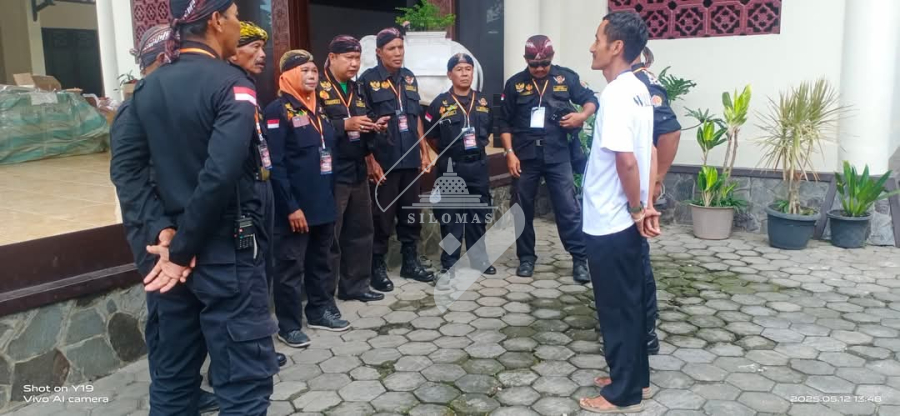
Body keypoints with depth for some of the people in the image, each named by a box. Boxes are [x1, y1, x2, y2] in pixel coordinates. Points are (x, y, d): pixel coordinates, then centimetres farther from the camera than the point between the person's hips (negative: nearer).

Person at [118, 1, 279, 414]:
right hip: (226, 253, -7)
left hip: (166, 246, 7)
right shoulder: (231, 85, -12)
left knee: (171, 377, 17)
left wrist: (162, 232, -4)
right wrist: (183, 250, -14)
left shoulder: (146, 88, 8)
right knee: (244, 379, 3)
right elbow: (220, 175, -23)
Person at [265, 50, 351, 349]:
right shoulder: (277, 110, -11)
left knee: (320, 261, 18)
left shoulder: (317, 108, 14)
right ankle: (288, 325, 14)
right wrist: (290, 206, -20)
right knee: (290, 267, 3)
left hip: (323, 202, 8)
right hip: (295, 206, -8)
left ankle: (320, 311, 32)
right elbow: (275, 164, -17)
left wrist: (331, 195, 15)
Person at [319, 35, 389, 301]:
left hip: (357, 172, 8)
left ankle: (355, 285, 26)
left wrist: (372, 127, 3)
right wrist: (345, 124, -23)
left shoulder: (357, 90, 18)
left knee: (361, 231, 14)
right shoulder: (317, 89, -7)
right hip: (331, 174, -8)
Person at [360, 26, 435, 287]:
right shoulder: (368, 80, -6)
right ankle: (378, 266, 14)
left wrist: (424, 151, 12)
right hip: (384, 161, -5)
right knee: (383, 216, 2)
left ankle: (410, 262, 25)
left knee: (411, 213, 12)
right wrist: (371, 160, -13)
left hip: (410, 159, 6)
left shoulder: (409, 78, 12)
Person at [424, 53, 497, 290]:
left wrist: (477, 148, 13)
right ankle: (449, 268, 6)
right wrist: (447, 155, 4)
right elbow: (430, 136, 1)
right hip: (451, 168, -4)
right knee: (451, 219, -1)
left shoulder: (483, 101, 7)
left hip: (478, 166, 4)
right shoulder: (440, 103, -5)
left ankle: (478, 259, 28)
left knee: (478, 215, 14)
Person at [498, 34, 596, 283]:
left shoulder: (566, 77, 2)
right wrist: (509, 153, -4)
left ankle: (580, 259, 5)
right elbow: (505, 122, 5)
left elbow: (590, 99, 10)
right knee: (524, 209, 9)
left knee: (568, 208, -3)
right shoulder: (515, 84, 3)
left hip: (557, 155, -1)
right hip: (525, 156, 1)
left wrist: (582, 115, -12)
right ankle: (526, 257, 23)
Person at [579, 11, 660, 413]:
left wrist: (635, 207, -13)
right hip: (625, 220, 9)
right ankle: (634, 377, 32)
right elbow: (650, 153, 13)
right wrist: (646, 205, 10)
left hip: (609, 222, -9)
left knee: (616, 307, 3)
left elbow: (626, 160, -27)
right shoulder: (638, 90, 9)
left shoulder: (616, 95, -20)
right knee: (628, 302, 18)